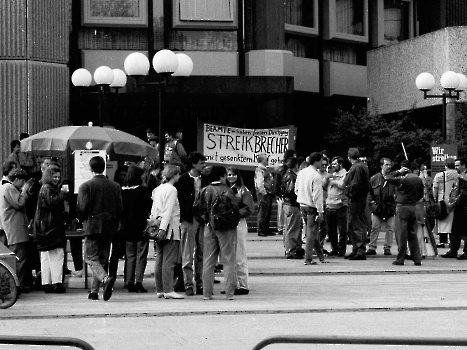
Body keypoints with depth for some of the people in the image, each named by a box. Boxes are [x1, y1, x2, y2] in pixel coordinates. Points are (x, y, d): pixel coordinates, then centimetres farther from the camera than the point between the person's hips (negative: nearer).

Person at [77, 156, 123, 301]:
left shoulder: (86, 186, -8)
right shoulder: (115, 186, 5)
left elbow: (82, 208, -11)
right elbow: (120, 208, 4)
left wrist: (84, 220, 9)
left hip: (92, 227, -4)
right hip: (109, 229, 4)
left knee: (92, 258, -2)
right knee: (103, 259, 12)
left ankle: (105, 278, -29)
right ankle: (94, 291, 14)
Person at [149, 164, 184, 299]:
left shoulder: (158, 189, 14)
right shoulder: (171, 189, -10)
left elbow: (154, 210, 15)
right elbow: (168, 211, -16)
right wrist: (163, 228, -20)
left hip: (160, 230, 8)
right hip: (171, 229, -8)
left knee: (160, 261, 9)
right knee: (169, 261, -8)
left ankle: (160, 290, 11)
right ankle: (168, 290, -10)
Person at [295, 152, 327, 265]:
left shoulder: (301, 173, 7)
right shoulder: (316, 176, -17)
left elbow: (296, 189, 14)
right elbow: (317, 195, -18)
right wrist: (320, 212, -15)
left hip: (302, 205, 8)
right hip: (311, 207, -8)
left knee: (312, 232, 14)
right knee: (312, 233, -1)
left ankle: (321, 256, 22)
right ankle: (308, 259, 0)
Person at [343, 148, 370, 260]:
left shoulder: (356, 168, -16)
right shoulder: (363, 166, 16)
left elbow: (355, 185, -22)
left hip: (356, 199, -10)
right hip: (361, 198, 10)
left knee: (359, 226, -7)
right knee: (354, 225, 17)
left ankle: (361, 252, -6)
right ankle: (356, 250, 24)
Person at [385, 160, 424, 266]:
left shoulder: (403, 179, -14)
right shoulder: (418, 179, 6)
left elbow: (387, 177, -11)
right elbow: (421, 195, 14)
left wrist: (398, 172, -5)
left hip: (402, 207, -6)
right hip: (413, 207, 6)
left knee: (402, 234, -3)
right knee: (413, 234, 11)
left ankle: (400, 259, -1)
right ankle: (417, 259, 10)